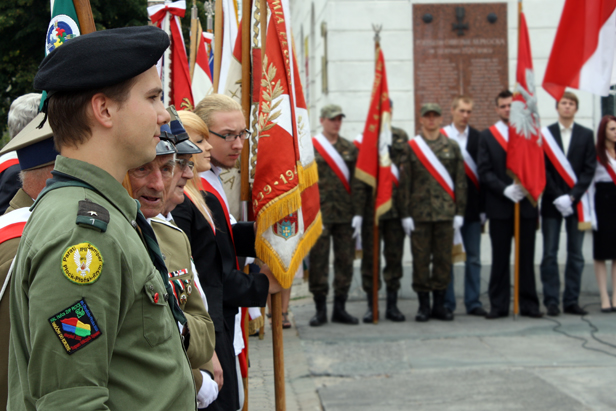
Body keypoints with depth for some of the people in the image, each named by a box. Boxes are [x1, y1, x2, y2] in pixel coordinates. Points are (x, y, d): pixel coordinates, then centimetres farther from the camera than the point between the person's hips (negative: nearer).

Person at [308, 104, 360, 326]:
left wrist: (358, 214, 2)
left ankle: (340, 308, 15)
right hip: (319, 214, -3)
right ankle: (320, 310, 9)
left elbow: (356, 182, 9)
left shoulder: (350, 148, 11)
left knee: (345, 261, 5)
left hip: (346, 215, 3)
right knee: (318, 261, 0)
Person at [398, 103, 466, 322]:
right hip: (419, 213, -1)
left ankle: (440, 304, 14)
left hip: (446, 213, 1)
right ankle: (424, 305, 10)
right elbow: (404, 183, 2)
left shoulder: (452, 146, 7)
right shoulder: (411, 147, 4)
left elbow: (460, 181, 7)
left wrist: (459, 212, 1)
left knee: (443, 259, 5)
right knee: (421, 259, 1)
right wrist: (406, 214, -3)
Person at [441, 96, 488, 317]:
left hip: (472, 206, 2)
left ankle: (473, 302, 12)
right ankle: (447, 303, 11)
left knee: (474, 257, 5)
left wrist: (483, 207, 1)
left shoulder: (478, 138, 6)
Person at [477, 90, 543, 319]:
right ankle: (499, 305, 8)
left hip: (526, 204, 1)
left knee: (527, 257, 5)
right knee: (500, 258, 3)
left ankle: (529, 304, 10)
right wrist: (505, 189, -14)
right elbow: (484, 171, -1)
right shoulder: (487, 136, 5)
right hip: (499, 206, -1)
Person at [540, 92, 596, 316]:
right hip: (552, 203, -1)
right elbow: (543, 169, -1)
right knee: (550, 254, -1)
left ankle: (571, 301, 8)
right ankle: (551, 301, 3)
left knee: (576, 255, 3)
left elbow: (589, 169, 1)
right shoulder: (545, 134, 4)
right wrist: (557, 197, -11)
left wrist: (572, 196, -10)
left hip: (576, 202, 1)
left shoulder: (586, 135, 8)